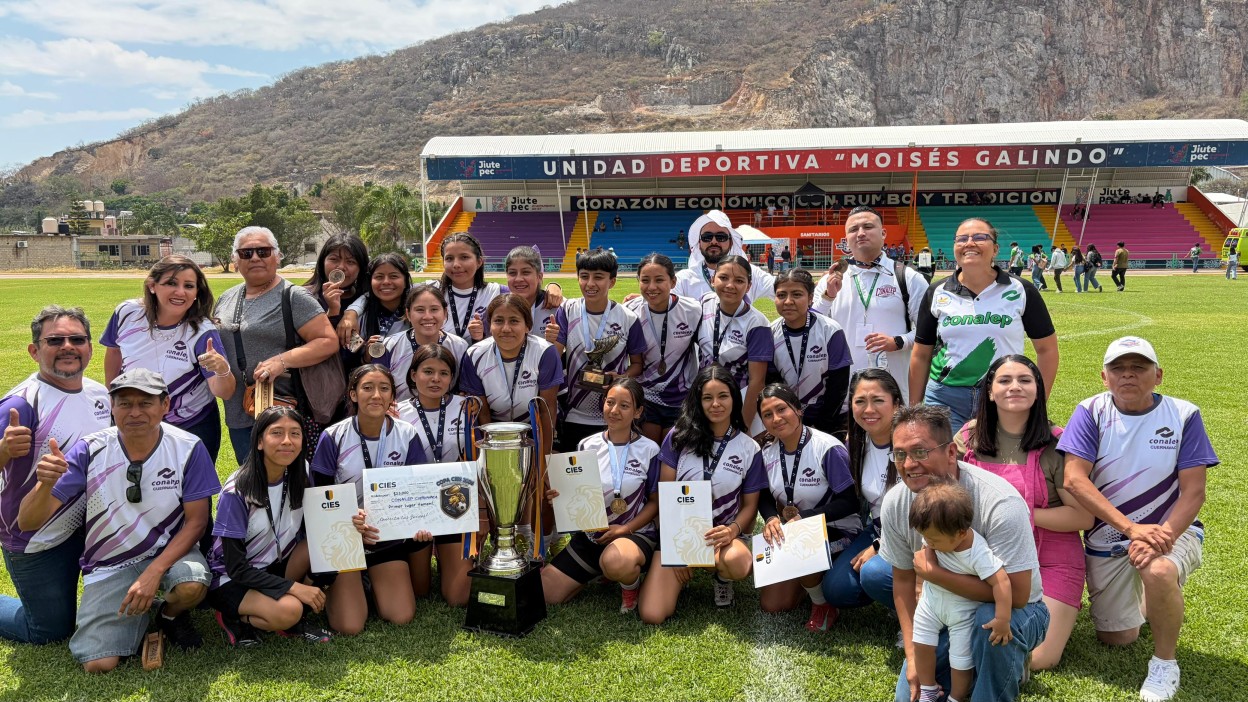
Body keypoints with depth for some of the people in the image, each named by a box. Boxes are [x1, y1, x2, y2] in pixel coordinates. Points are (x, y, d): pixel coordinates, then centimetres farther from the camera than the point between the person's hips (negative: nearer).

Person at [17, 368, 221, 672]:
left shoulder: (188, 448, -16)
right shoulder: (90, 450, -13)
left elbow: (196, 520, -11)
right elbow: (28, 522, -14)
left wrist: (154, 572, -23)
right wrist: (46, 483, -36)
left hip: (169, 551, 0)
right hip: (109, 565, 1)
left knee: (193, 586, -34)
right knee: (98, 664, -15)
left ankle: (169, 614, 5)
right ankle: (143, 616, 19)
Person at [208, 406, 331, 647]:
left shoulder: (300, 478, -6)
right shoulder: (237, 491, -21)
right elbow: (236, 567, -20)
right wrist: (294, 587, -27)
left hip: (275, 568, 6)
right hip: (231, 579, -5)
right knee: (287, 611, -33)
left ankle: (293, 620, -6)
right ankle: (233, 618, -3)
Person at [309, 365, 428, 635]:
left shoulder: (407, 435, -6)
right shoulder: (333, 437, -11)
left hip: (390, 536, 2)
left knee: (402, 617, -8)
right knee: (349, 626, -12)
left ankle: (374, 580, 22)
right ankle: (335, 586, 21)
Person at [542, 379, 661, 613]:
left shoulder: (649, 450, -6)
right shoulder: (586, 446, 2)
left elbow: (655, 501, -1)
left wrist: (625, 529, -16)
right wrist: (559, 496, -14)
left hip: (635, 533, -5)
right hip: (589, 536, 5)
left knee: (616, 561, -41)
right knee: (544, 594, -5)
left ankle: (631, 584, -2)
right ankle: (602, 573, 20)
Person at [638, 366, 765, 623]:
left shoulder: (749, 449, 0)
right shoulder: (678, 437, -3)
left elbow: (750, 505, 4)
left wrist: (732, 531, -17)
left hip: (721, 534, 0)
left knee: (738, 562, -38)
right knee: (652, 616, -18)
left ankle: (722, 578, 1)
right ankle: (681, 576, 15)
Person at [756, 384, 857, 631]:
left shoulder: (829, 449, -22)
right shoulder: (768, 452, -3)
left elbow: (849, 502, -20)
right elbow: (765, 498, 4)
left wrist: (803, 517, -27)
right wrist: (771, 518, -20)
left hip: (836, 531, -5)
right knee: (771, 605, -3)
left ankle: (823, 603, -5)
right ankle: (812, 578, 27)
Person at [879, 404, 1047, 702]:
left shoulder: (999, 503, -29)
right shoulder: (895, 503, -13)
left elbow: (1016, 594, -30)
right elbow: (903, 580, 0)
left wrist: (934, 573, -31)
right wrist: (913, 655, -6)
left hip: (1014, 611, -5)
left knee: (989, 620, -37)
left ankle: (1004, 670, -5)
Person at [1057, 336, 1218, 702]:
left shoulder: (1183, 415, -10)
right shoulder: (1091, 413, -10)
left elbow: (1194, 492, -13)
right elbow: (1074, 480, -20)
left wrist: (1163, 536, -31)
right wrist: (1132, 527, -30)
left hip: (1171, 529, -2)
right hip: (1106, 538, 2)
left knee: (1158, 573, -37)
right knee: (1116, 638, 9)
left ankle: (1165, 661, -9)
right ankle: (1142, 601, 45)